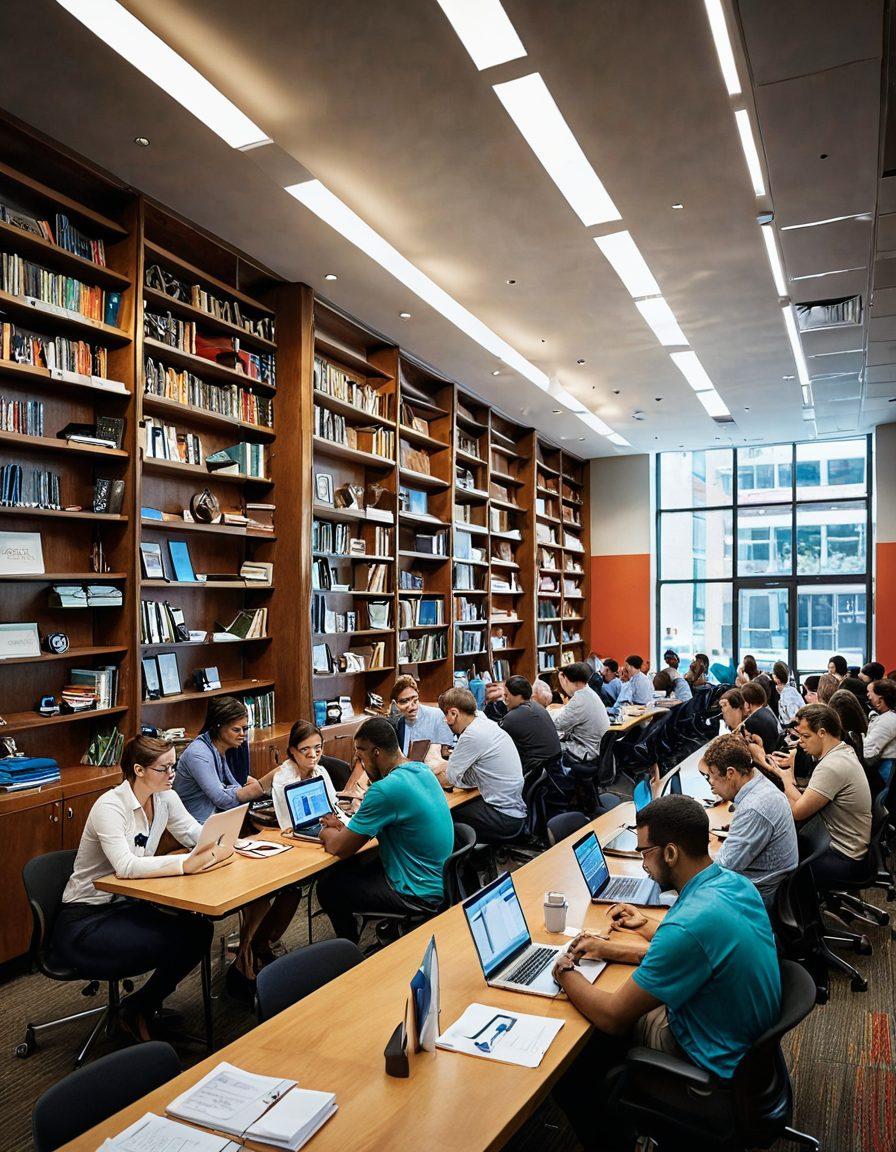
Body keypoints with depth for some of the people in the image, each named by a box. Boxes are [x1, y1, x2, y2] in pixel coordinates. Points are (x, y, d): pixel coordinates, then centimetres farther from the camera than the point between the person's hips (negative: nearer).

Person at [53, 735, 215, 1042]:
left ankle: (143, 1005, 7)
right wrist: (186, 865, -43)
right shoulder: (110, 807, -24)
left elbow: (198, 835, 3)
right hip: (84, 920, -7)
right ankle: (137, 1010, 5)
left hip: (126, 905, 7)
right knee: (175, 943, -24)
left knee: (198, 930, -14)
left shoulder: (166, 798, -1)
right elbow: (125, 867, -36)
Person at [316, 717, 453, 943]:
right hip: (438, 879, 9)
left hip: (419, 895, -9)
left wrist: (326, 832, 4)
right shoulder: (421, 769, 0)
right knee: (350, 867, 20)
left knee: (328, 886, 5)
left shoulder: (386, 789, -28)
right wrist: (345, 828, 5)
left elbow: (339, 848, -17)